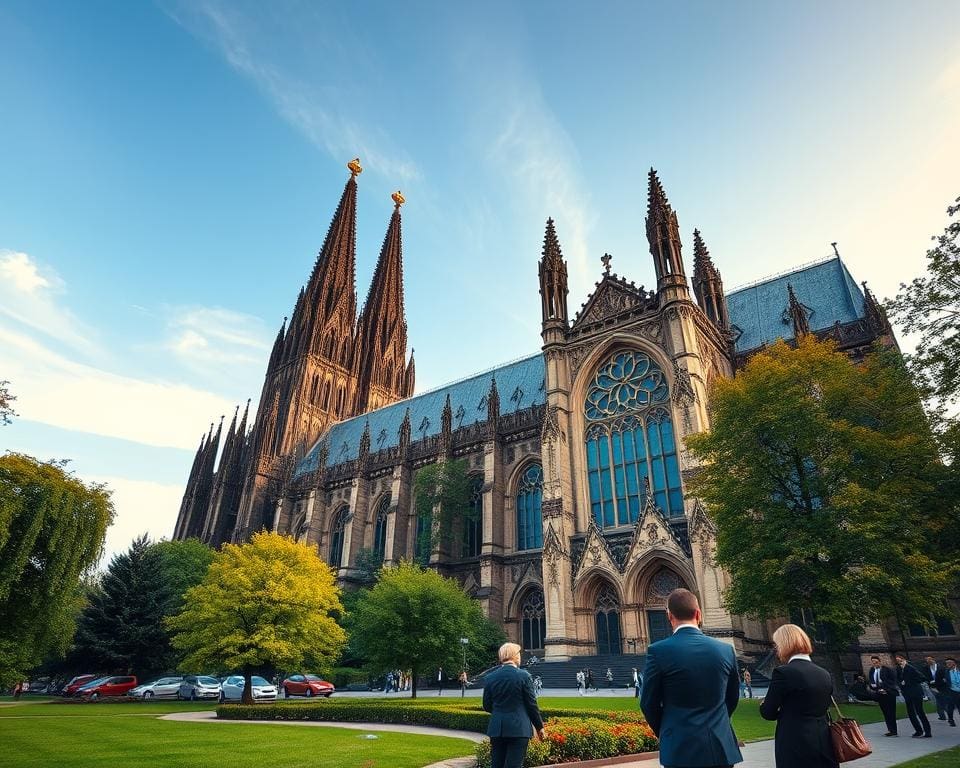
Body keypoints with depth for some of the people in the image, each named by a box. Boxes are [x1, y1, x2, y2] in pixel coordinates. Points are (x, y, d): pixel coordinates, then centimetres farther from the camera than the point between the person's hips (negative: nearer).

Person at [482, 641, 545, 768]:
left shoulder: (490, 677, 1)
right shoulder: (524, 676, -9)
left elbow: (487, 706, 8)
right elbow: (532, 704, -4)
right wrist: (539, 726, 10)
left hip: (496, 729, 4)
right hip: (519, 729, -3)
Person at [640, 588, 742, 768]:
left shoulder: (658, 651, -12)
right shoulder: (726, 650, -1)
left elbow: (648, 703, -5)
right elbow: (732, 698, 11)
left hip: (682, 748, -3)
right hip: (721, 748, 3)